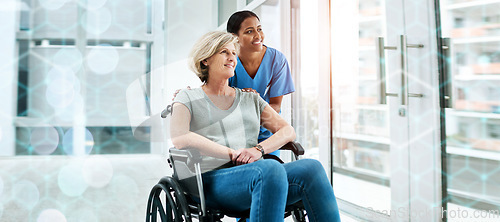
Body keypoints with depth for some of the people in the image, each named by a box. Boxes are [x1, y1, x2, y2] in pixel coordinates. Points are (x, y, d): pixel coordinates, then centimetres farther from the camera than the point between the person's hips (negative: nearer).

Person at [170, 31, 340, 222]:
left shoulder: (250, 99, 26)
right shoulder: (188, 98, 14)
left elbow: (288, 131, 16)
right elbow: (179, 139, -6)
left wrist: (259, 149, -5)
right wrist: (233, 154, -11)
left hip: (259, 179, 5)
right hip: (215, 179, -4)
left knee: (311, 168, -26)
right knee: (271, 168, -36)